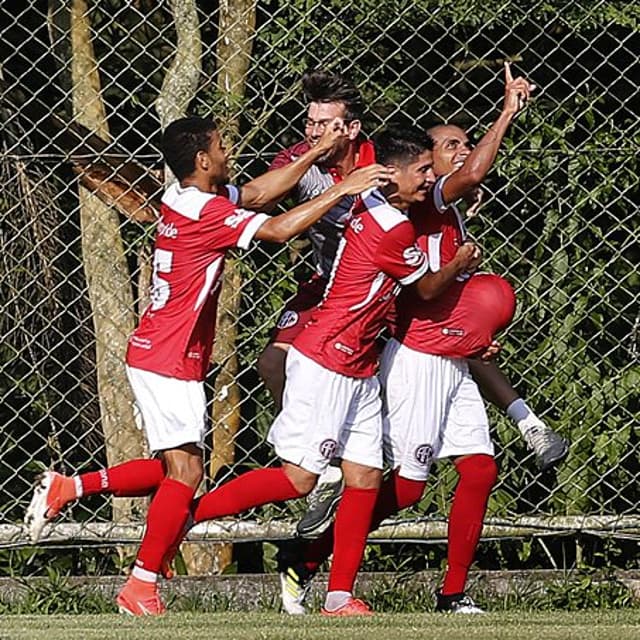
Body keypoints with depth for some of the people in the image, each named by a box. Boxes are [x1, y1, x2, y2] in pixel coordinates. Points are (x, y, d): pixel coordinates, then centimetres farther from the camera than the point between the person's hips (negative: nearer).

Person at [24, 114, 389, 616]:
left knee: (174, 468, 16)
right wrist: (340, 191, -17)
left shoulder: (181, 199, 9)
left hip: (153, 354, 10)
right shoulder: (207, 211, -18)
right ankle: (142, 587, -5)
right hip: (170, 362, -10)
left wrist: (319, 152, 11)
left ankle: (69, 487, 16)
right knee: (185, 470, -7)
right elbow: (277, 230, -23)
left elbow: (257, 192, 15)